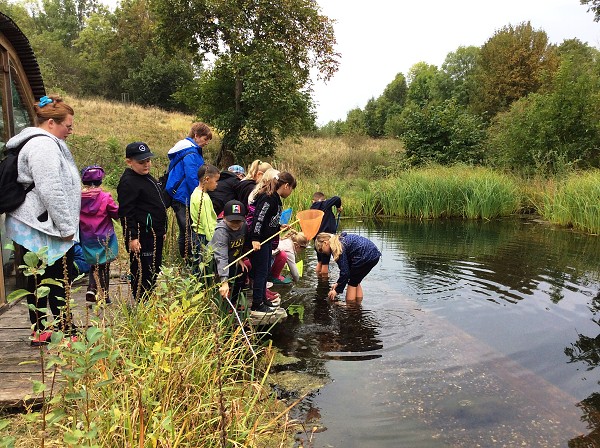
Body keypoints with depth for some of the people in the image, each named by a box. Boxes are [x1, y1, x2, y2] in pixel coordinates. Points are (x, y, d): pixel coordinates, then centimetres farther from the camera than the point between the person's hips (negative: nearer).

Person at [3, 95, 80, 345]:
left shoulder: (38, 143, 19)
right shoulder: (44, 146, -16)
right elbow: (51, 191, -23)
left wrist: (66, 225, 27)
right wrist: (67, 227, -16)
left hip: (32, 227, 11)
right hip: (44, 229, -11)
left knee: (38, 280, 14)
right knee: (60, 281, -3)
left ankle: (40, 330, 24)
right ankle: (65, 332, 5)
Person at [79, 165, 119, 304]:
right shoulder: (105, 197, -15)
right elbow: (116, 214, -7)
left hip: (87, 239, 3)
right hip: (104, 239, -3)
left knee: (94, 265, 20)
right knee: (104, 267, 10)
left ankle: (92, 289, 2)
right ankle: (103, 295, 13)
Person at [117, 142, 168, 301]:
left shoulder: (147, 178, 17)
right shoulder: (128, 182, -13)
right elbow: (126, 212, -19)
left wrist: (162, 230, 24)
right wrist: (132, 237, -23)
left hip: (154, 235, 10)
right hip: (141, 238, -10)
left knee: (154, 272, 17)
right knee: (142, 274, -5)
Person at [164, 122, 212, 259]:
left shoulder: (193, 150, 18)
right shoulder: (190, 153, -14)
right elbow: (192, 179, -21)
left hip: (179, 197, 10)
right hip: (185, 199, -10)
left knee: (185, 233, 15)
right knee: (188, 234, -7)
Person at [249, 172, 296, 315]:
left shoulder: (275, 198, 14)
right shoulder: (269, 198, -17)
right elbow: (259, 217, -24)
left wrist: (281, 227, 24)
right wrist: (255, 239, -28)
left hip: (266, 240, 10)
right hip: (259, 241, -10)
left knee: (265, 270, 17)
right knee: (261, 272, -4)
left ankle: (262, 301, 30)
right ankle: (256, 307, 4)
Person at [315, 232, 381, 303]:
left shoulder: (338, 246, -10)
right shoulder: (340, 240, 18)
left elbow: (345, 271, -8)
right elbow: (346, 267, 23)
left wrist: (337, 290, 2)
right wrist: (338, 283, 23)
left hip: (367, 256, -10)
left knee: (352, 282, 6)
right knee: (356, 282, 21)